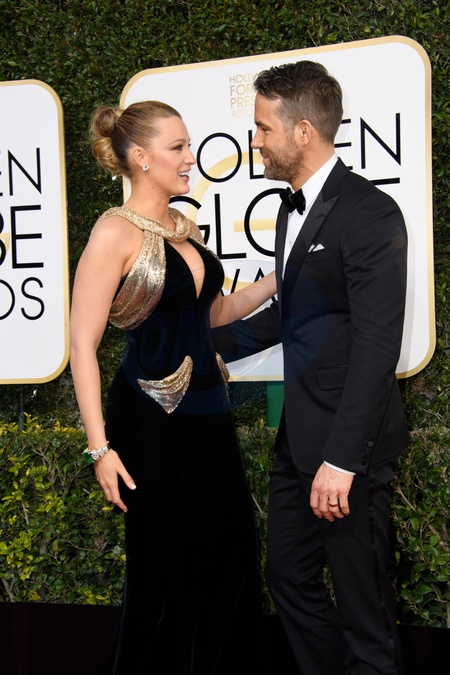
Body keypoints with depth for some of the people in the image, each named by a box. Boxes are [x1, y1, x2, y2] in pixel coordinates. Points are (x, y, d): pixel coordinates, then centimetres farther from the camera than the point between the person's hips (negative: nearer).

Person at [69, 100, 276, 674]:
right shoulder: (116, 232, -12)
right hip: (153, 422, -7)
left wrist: (276, 280, 8)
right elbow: (82, 344, -14)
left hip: (208, 412, 7)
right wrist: (100, 447, -18)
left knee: (228, 558, 13)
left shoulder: (184, 228, 10)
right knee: (165, 569, 6)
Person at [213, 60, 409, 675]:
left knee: (361, 600, 3)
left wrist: (340, 459, -25)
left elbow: (377, 346, -22)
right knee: (289, 574, 18)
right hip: (298, 436, 9)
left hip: (348, 442, -9)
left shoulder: (370, 214, -17)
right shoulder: (293, 208, 12)